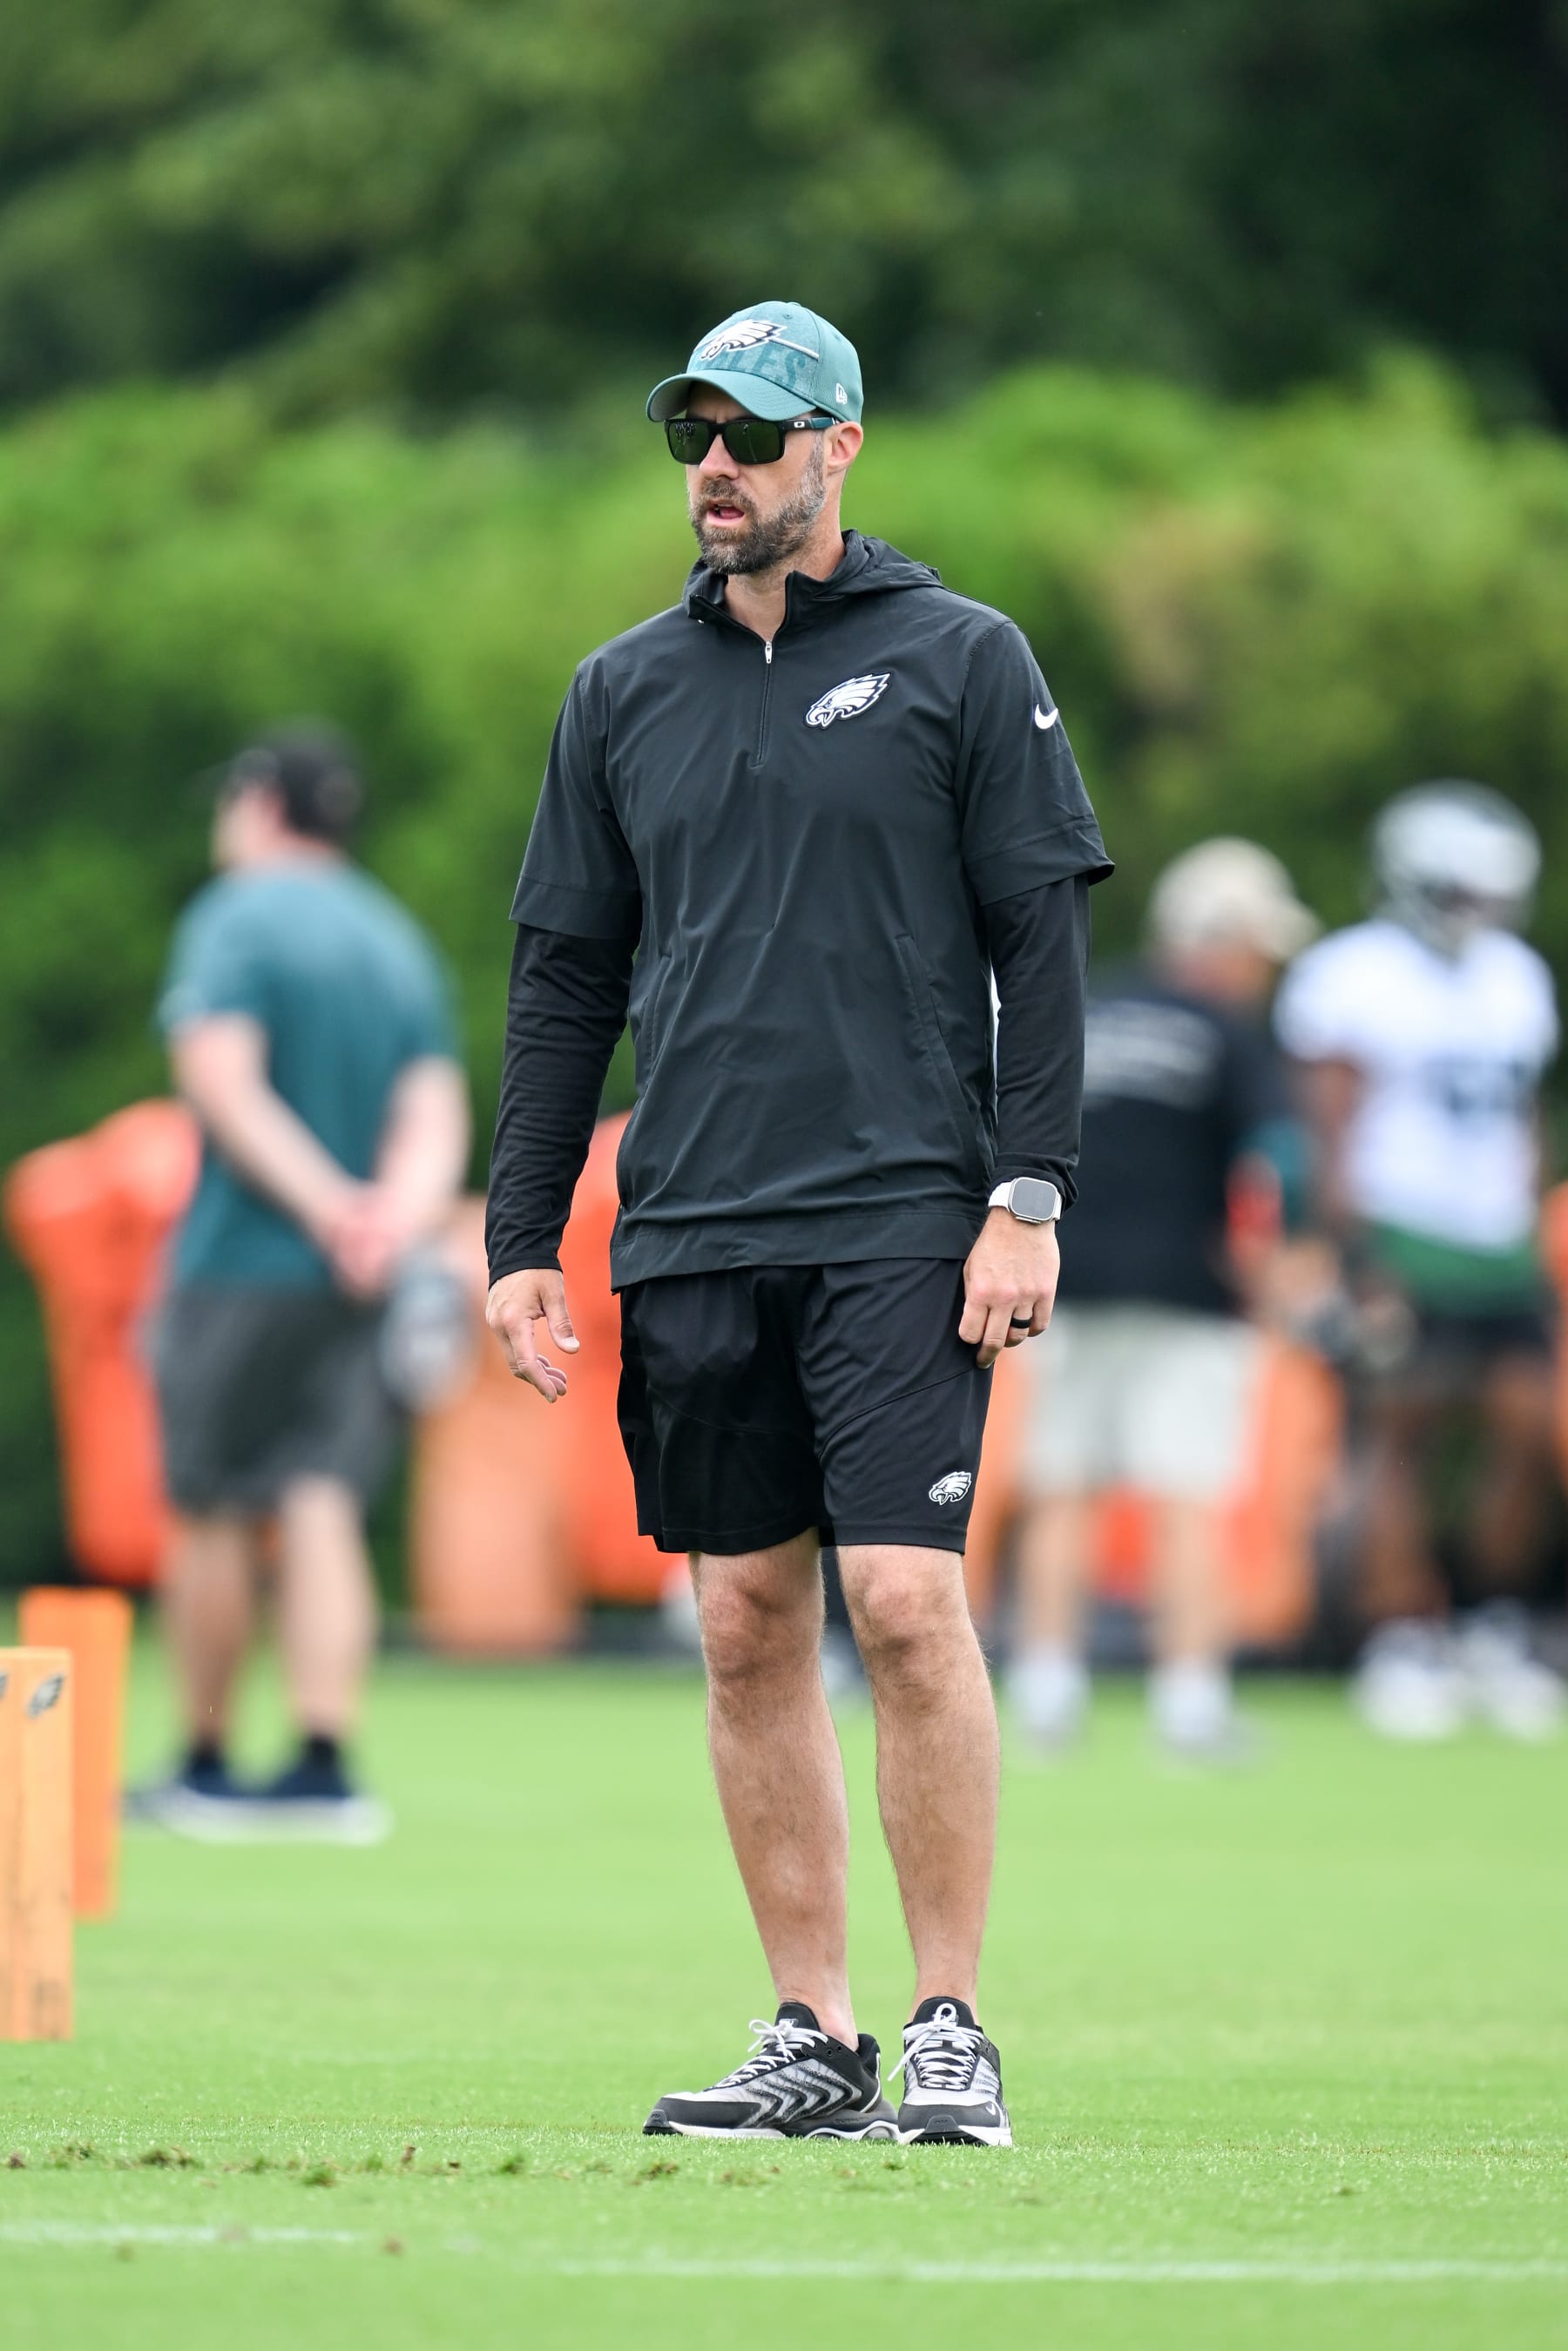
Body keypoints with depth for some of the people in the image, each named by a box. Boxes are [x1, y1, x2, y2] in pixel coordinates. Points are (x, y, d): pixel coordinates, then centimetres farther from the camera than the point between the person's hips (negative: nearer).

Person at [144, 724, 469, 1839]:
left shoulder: (236, 920, -5)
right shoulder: (402, 942, 14)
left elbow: (224, 1084, -17)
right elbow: (437, 1118, 5)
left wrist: (324, 1201, -20)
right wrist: (398, 1213, -11)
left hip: (241, 1260, -5)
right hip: (359, 1290, 5)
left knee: (216, 1515, 5)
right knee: (323, 1510, 0)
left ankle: (205, 1766, 13)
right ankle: (324, 1764, -11)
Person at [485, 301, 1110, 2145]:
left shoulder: (959, 663, 3)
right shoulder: (622, 695, 13)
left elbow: (1041, 939, 0)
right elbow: (563, 982, 16)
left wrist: (1028, 1196, -9)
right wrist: (522, 1237, 9)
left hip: (902, 1229, -4)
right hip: (689, 1236, 4)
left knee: (907, 1601, -13)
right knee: (747, 1629, 4)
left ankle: (950, 2036, -5)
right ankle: (814, 2040, 9)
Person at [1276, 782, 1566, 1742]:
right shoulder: (1355, 978, -6)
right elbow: (1334, 1130, -10)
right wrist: (1357, 1263, -16)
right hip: (1404, 1243, -6)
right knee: (1405, 1434, -6)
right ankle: (1405, 1647, -1)